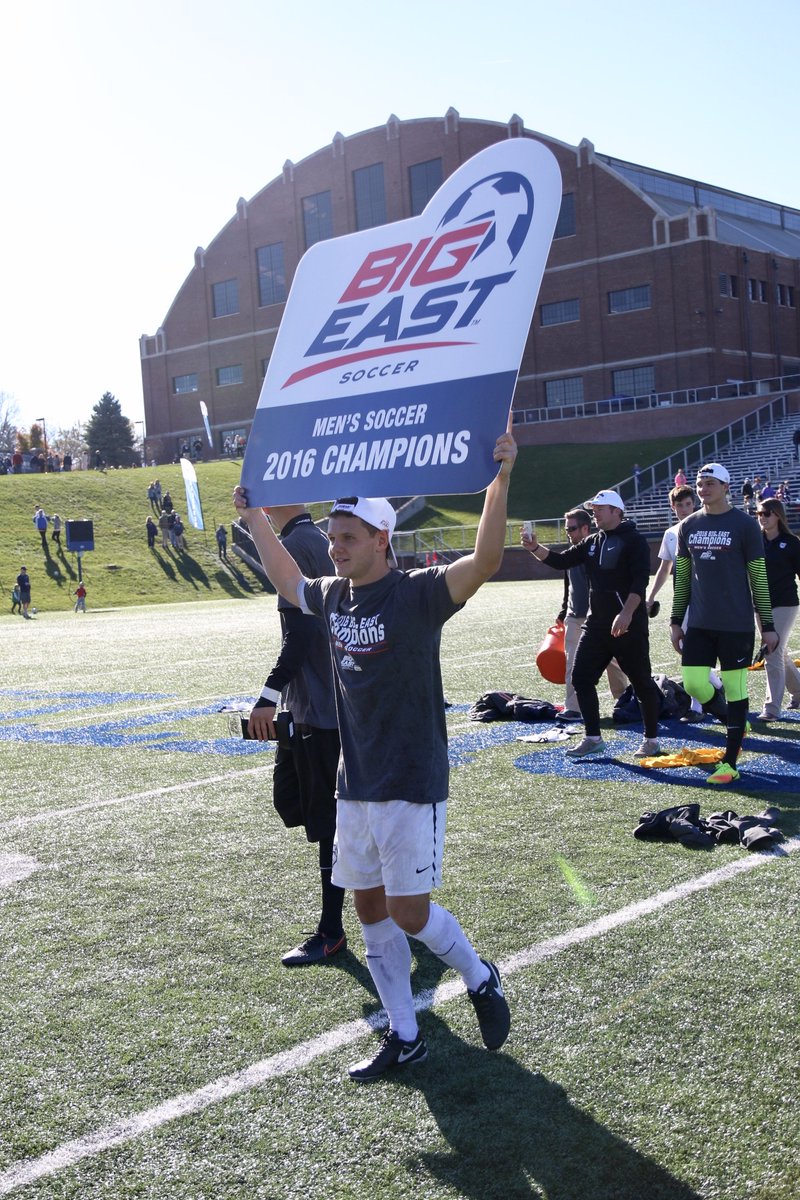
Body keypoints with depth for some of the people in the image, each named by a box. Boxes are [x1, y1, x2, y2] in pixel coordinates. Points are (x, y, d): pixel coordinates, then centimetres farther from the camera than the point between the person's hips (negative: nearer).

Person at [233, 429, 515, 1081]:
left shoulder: (418, 594, -15)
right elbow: (288, 580, 28)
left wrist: (501, 479, -41)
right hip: (355, 784, 7)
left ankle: (481, 979, 28)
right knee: (371, 908, 12)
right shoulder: (333, 596, 6)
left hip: (412, 784, -7)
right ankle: (404, 1037, 27)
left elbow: (484, 561, -32)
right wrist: (255, 518, 30)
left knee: (409, 912, -3)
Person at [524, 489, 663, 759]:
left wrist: (626, 614, -28)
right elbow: (562, 561, 10)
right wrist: (535, 549, -6)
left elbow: (639, 580, -18)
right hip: (596, 624, 7)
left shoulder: (633, 541, -8)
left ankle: (651, 739, 17)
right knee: (581, 678, 2)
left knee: (642, 681, 3)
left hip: (629, 625, -7)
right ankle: (593, 739, 11)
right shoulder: (592, 542, 14)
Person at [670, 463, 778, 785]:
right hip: (698, 624, 5)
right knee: (694, 684, 0)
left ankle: (729, 763, 8)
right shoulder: (688, 526, 9)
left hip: (735, 625, -4)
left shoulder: (744, 525, -4)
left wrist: (768, 625, -3)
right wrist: (676, 620, 14)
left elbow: (759, 578, -2)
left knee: (734, 689, 0)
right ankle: (735, 723, 28)